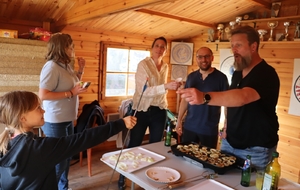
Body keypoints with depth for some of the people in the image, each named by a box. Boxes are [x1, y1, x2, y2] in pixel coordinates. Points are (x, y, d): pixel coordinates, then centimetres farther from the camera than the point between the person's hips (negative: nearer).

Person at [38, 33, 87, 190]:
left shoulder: (66, 66, 8)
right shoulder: (51, 66, -19)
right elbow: (43, 95, -25)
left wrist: (81, 70, 9)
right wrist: (71, 93, -24)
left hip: (67, 119, 9)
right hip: (55, 122, -9)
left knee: (66, 157, 20)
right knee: (58, 160, 4)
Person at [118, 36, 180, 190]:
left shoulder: (165, 67, 8)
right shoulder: (143, 64, -12)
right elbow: (143, 90, -24)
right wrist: (166, 86, -33)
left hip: (159, 111, 6)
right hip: (142, 111, -5)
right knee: (133, 145, 3)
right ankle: (122, 177, 23)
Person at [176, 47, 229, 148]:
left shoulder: (221, 77, -6)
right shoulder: (191, 76, 5)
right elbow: (185, 99, 10)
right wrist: (179, 121, 7)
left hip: (210, 130, -3)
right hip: (189, 127, 4)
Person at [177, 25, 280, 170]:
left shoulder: (266, 74, -20)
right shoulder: (237, 74, 6)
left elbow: (242, 97, -39)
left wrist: (205, 97, -53)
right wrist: (227, 127, 7)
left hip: (256, 150, -7)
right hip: (229, 143, 7)